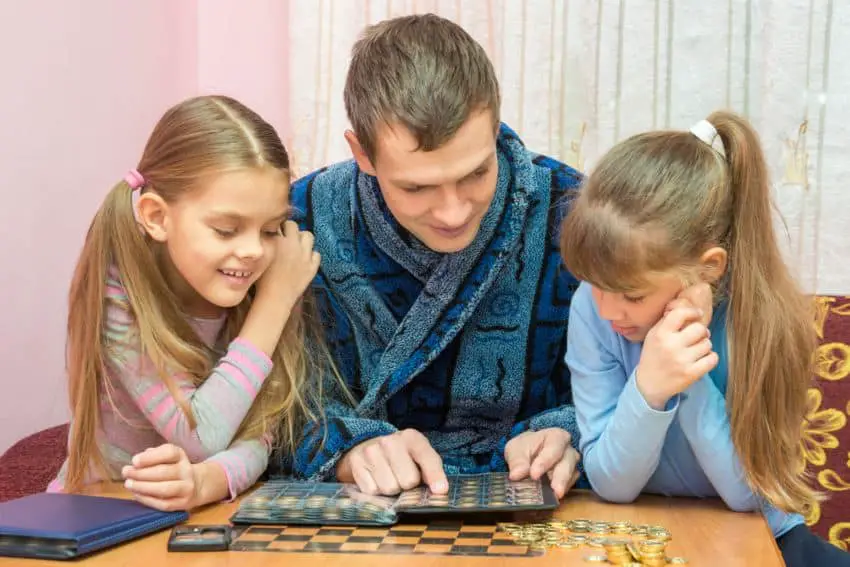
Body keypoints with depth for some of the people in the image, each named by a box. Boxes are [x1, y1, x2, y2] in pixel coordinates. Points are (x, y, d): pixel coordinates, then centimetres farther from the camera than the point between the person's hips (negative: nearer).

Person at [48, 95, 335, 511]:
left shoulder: (251, 291, -8)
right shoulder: (113, 296, -19)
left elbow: (256, 434, -14)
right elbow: (199, 437, -23)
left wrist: (206, 480, -36)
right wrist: (274, 300, -22)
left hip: (207, 523, 3)